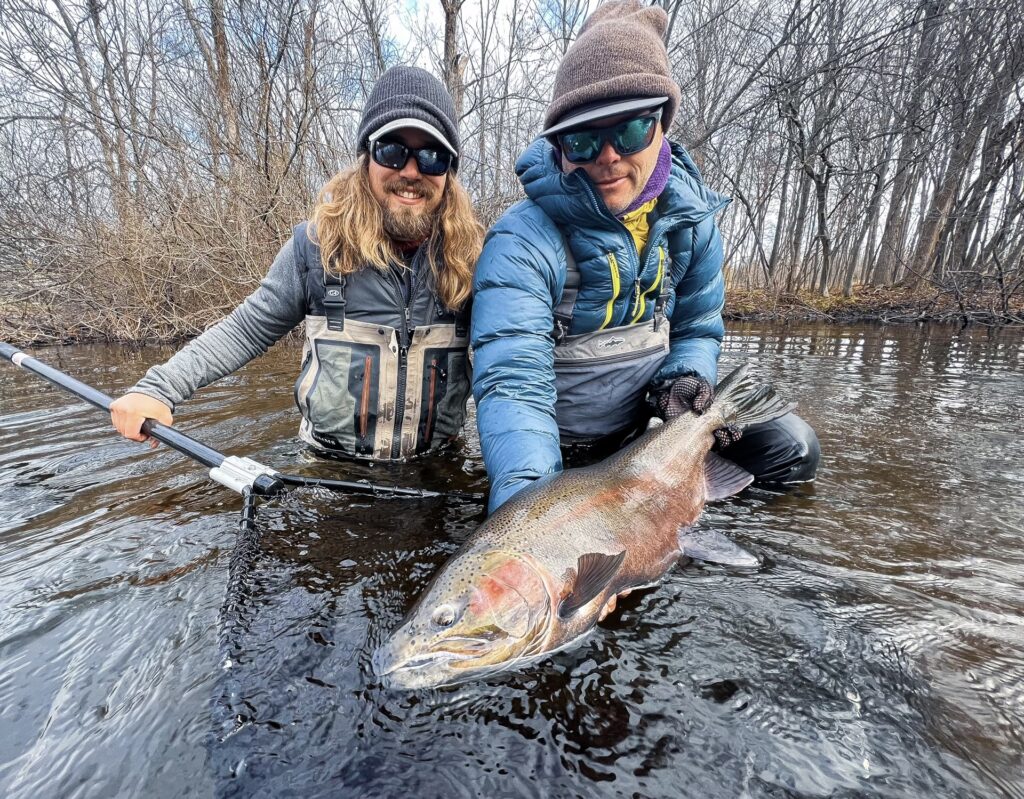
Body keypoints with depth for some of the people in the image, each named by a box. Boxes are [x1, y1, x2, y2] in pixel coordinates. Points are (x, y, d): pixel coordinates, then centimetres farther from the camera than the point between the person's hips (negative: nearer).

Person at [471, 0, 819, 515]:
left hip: (641, 425, 3)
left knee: (792, 449, 0)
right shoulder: (522, 242, -26)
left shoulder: (691, 217, -6)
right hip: (558, 450, -2)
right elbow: (513, 381, -36)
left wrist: (686, 378, -18)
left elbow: (697, 329, 5)